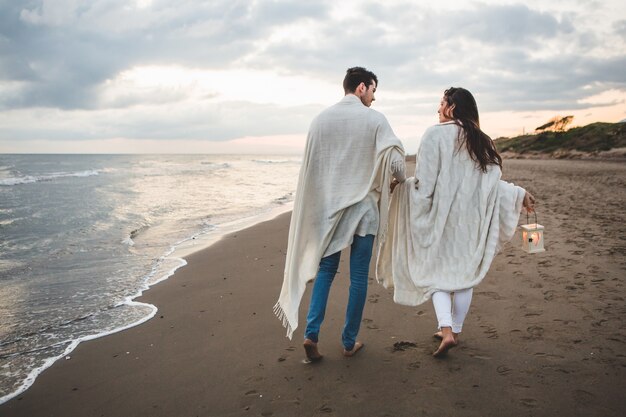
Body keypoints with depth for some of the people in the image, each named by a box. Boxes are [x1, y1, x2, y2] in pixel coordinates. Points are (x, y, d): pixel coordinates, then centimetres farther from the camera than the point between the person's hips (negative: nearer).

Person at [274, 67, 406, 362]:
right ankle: (349, 342, 16)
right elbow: (395, 163, -12)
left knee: (325, 269, 13)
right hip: (363, 207, -3)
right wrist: (400, 180, 10)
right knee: (358, 276, 8)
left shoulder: (321, 119, 3)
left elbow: (309, 166, 5)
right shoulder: (375, 120, -7)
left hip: (327, 208, 3)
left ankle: (311, 333, 1)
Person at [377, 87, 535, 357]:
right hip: (471, 219, 4)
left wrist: (401, 184, -2)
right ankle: (455, 330, 22)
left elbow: (424, 182, -16)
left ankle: (446, 330, -9)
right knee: (465, 272, 14)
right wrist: (519, 194, 17)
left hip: (441, 217, -4)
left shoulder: (435, 134, -10)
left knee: (436, 272, 6)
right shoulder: (480, 140, 5)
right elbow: (492, 183, 4)